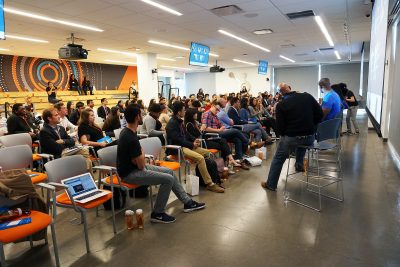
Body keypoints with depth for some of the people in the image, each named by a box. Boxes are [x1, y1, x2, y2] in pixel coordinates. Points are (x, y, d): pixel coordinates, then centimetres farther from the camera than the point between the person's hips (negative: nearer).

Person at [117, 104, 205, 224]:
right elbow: (141, 165, -21)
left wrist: (140, 155, -5)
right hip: (130, 173, -10)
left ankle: (187, 202, 17)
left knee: (170, 172, 7)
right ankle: (157, 214, 0)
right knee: (168, 179, -17)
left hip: (134, 167, 10)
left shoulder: (127, 131, 4)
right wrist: (142, 153, -3)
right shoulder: (131, 139, -29)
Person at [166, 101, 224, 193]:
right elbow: (177, 140, -21)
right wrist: (192, 145, -15)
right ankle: (209, 184, -22)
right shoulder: (172, 123, -13)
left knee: (207, 153, 4)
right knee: (200, 158, -28)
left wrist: (194, 140, 6)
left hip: (186, 145, 10)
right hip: (178, 148, -10)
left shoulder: (179, 121, 16)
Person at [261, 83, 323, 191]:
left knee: (278, 159, 16)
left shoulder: (281, 105, -8)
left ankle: (271, 184, 23)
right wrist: (311, 126, 15)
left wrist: (284, 135, 12)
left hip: (292, 138, -4)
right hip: (310, 138, 4)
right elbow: (320, 114, 2)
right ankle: (299, 164, 42)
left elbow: (280, 126, -8)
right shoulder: (308, 96, 0)